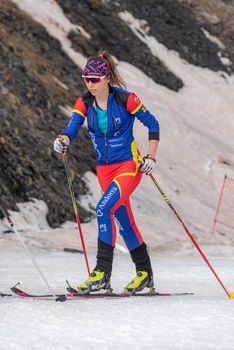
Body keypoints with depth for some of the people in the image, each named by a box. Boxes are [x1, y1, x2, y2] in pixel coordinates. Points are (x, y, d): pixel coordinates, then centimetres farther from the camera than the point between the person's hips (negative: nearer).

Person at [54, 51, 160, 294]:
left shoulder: (125, 99, -14)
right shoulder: (85, 102, -1)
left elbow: (152, 124, -4)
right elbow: (72, 127, -11)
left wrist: (151, 157, -10)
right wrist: (63, 140, -33)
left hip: (129, 165, -6)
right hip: (104, 168, 6)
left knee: (104, 208, -25)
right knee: (124, 221, 12)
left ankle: (102, 273, -23)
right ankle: (145, 274, 26)